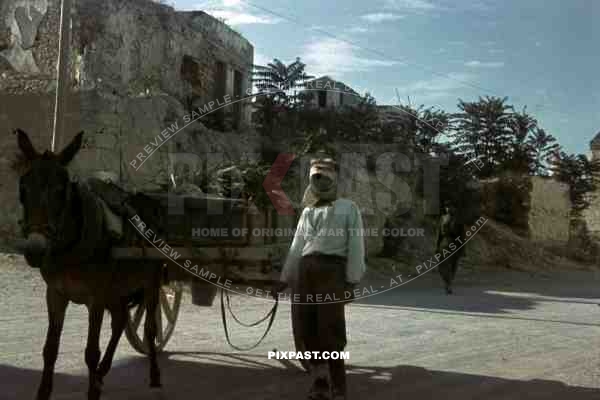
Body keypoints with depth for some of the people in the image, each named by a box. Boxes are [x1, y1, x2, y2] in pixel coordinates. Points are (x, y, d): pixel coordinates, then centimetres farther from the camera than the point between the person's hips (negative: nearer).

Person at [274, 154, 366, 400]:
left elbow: (355, 246, 0)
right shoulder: (307, 211, 22)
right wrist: (284, 279, 17)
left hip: (331, 270, -5)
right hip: (304, 271, 5)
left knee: (331, 329, -8)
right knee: (308, 329, 3)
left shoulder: (348, 208, 8)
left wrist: (352, 281, -9)